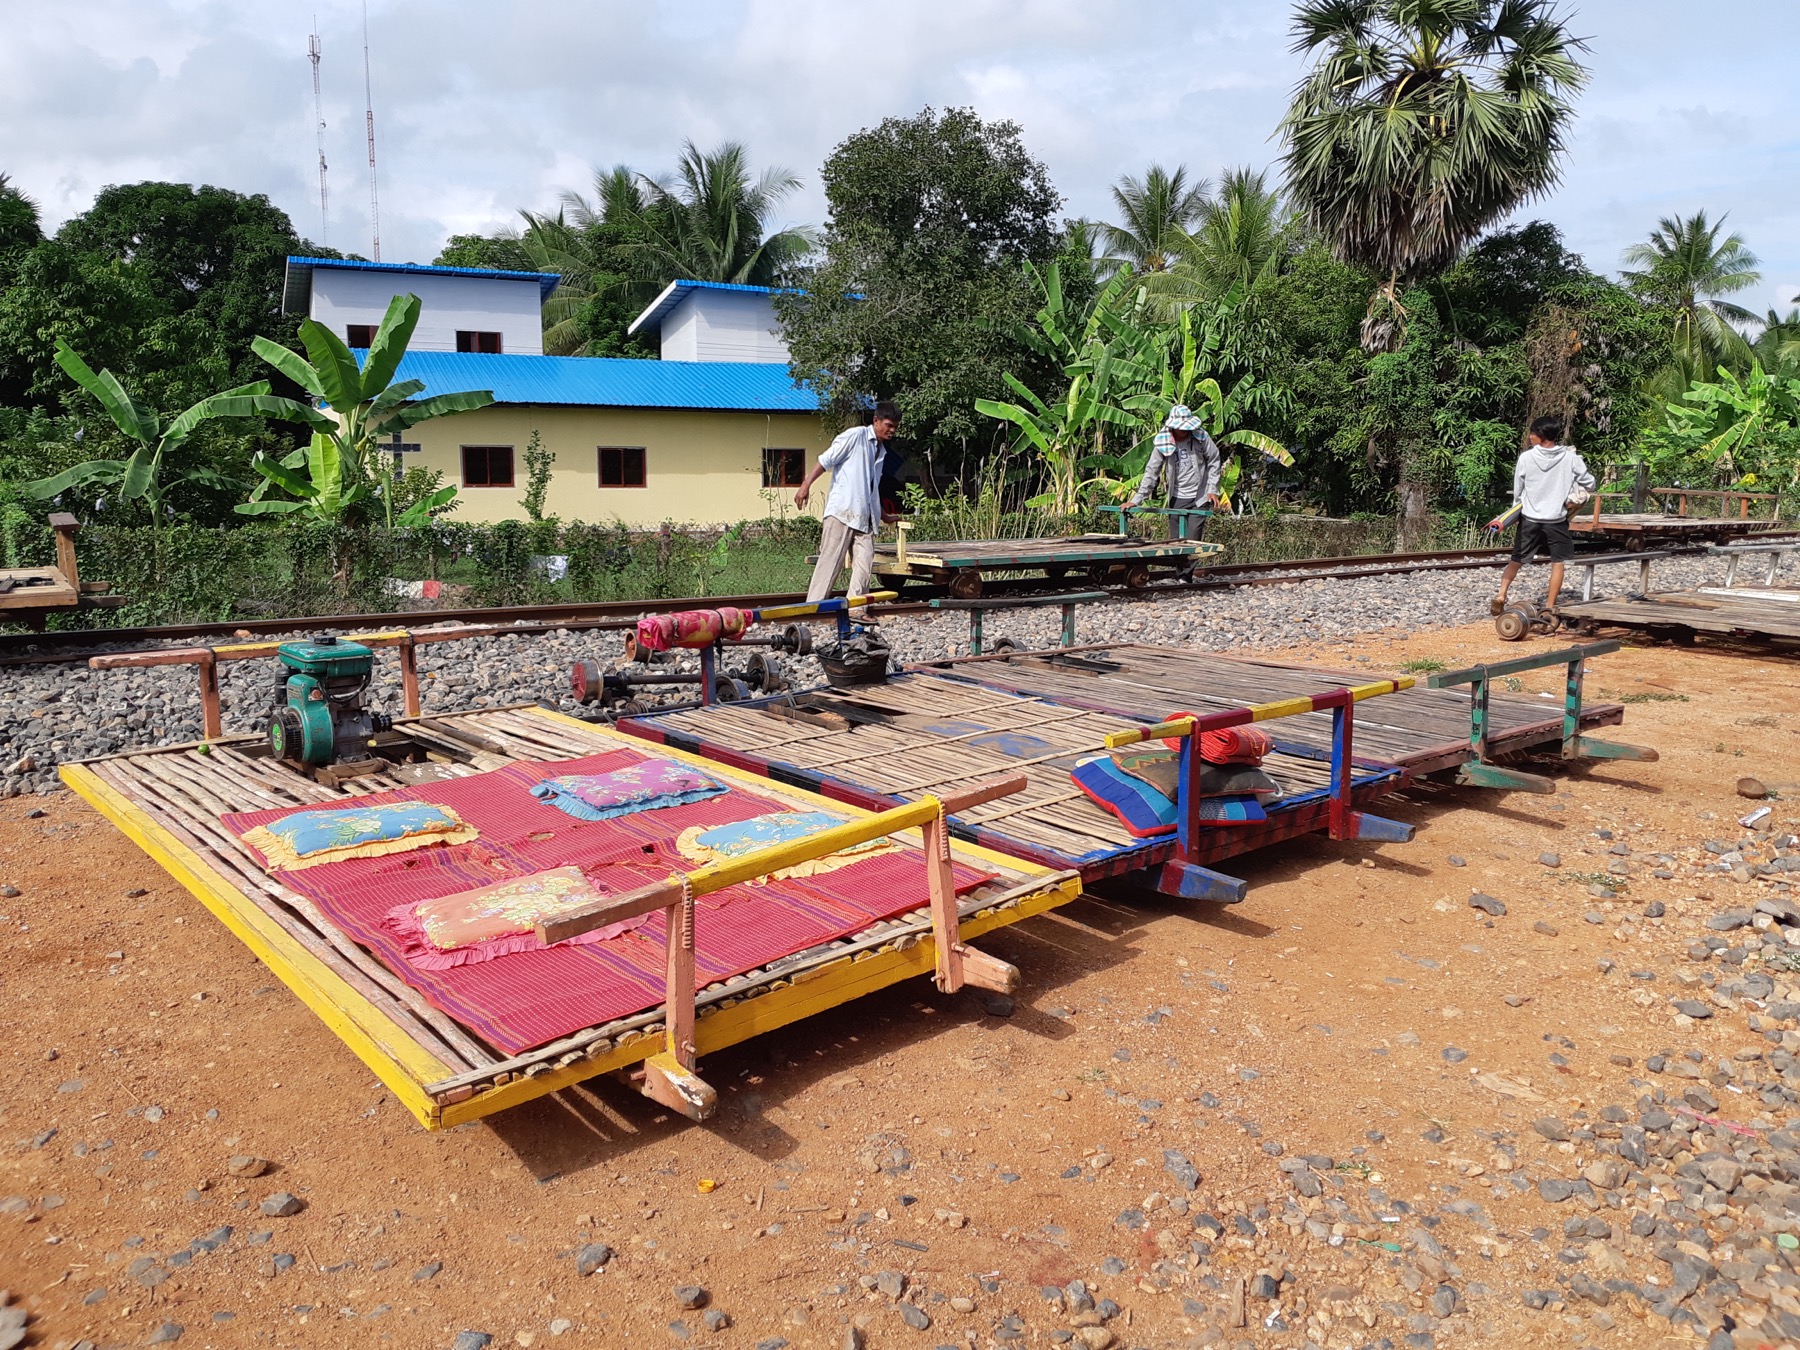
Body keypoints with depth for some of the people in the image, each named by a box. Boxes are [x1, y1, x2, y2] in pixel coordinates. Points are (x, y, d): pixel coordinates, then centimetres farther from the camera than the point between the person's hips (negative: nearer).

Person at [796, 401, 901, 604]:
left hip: (864, 517, 7)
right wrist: (806, 485, -14)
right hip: (842, 510, -7)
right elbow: (826, 460, -5)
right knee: (830, 561, -9)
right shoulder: (855, 436, -1)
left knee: (864, 567, -2)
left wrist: (884, 515, 37)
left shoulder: (882, 451, 23)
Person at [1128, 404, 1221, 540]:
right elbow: (1151, 471, -5)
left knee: (1192, 541, -8)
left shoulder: (1200, 436, -8)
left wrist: (1213, 489, -4)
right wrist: (1137, 499, -11)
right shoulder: (1163, 442, -7)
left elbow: (1213, 461, 3)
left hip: (1199, 498, -2)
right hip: (1177, 498, 2)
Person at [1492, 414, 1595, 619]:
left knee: (1517, 560, 14)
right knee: (1557, 563, 8)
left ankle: (1501, 597, 6)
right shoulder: (1570, 457, -7)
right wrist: (1575, 499, 18)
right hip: (1556, 519, -1)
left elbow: (1517, 490, 2)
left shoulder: (1526, 458, -8)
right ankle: (1550, 607, 4)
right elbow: (1589, 484, 0)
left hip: (1530, 518, 1)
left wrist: (1518, 510, 19)